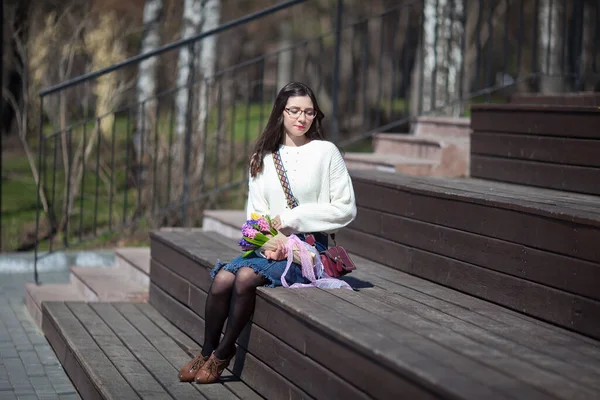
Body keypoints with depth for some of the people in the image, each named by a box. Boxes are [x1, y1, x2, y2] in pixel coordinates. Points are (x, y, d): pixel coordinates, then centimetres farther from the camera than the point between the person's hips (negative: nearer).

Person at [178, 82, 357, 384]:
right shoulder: (263, 157, 12)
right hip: (268, 245, 4)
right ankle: (206, 352, -5)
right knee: (222, 278, -23)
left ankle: (223, 353, -11)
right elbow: (256, 211, 8)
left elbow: (346, 209, -5)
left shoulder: (325, 152, -2)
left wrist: (292, 218, -10)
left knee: (246, 277, -28)